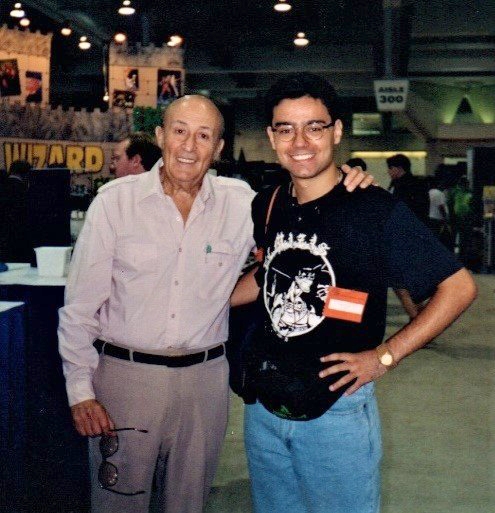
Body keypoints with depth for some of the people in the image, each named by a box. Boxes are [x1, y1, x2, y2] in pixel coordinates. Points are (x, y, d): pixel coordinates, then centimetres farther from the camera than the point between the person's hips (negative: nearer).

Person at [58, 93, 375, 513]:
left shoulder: (242, 203, -1)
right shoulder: (116, 200, -5)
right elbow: (80, 306, -3)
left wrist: (344, 190, -10)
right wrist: (80, 392, -6)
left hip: (204, 379, 2)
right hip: (124, 373, -1)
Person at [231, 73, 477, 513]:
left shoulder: (374, 208, -15)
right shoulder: (267, 206, 2)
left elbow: (459, 286, -12)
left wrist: (383, 357, -15)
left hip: (336, 413, -5)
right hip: (263, 409, 5)